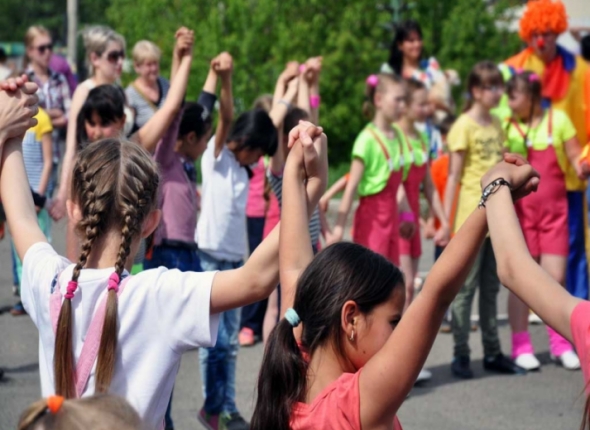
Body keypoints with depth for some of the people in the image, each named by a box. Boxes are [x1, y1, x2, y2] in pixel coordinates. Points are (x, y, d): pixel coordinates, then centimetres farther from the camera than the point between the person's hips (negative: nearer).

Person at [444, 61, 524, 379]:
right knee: (466, 287, -1)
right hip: (471, 218, -7)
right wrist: (446, 221, -14)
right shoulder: (464, 126, -9)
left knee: (491, 287, 12)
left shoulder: (496, 125, 11)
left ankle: (492, 352, 19)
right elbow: (453, 176, -10)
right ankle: (460, 355, 5)